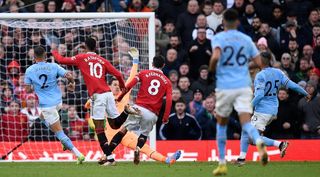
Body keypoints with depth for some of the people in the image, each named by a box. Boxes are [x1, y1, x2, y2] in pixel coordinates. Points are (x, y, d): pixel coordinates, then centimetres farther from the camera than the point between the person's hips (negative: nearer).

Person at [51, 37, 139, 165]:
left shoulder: (81, 58, 5)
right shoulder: (102, 60, 15)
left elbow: (61, 60, 9)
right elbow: (118, 74, 8)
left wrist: (55, 53, 31)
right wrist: (122, 86, 28)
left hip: (97, 96, -5)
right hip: (108, 93, 5)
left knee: (99, 129, -3)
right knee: (115, 124, 16)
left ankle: (109, 157, -10)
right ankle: (126, 110, -9)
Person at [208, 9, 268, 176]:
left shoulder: (218, 38, -1)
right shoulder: (246, 39, 9)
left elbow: (216, 57, -19)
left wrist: (211, 69, 1)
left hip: (225, 87, -1)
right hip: (244, 86, 1)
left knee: (221, 123, 17)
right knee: (245, 121, -10)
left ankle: (222, 163, 20)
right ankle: (259, 142, -44)